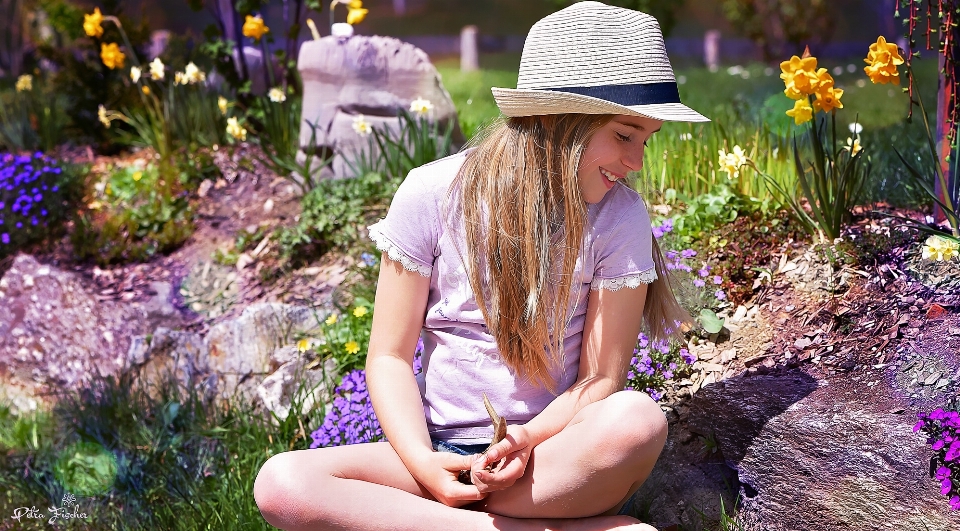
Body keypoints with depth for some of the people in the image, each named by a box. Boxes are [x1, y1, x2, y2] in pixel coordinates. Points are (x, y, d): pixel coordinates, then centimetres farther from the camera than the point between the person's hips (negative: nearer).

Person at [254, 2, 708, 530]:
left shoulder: (620, 217, -4)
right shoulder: (432, 194, -5)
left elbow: (601, 378, -3)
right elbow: (389, 357, -1)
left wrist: (526, 443, -22)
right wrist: (424, 463, -18)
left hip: (555, 456, -2)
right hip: (441, 448, 2)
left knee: (638, 420, -35)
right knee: (282, 483, -27)